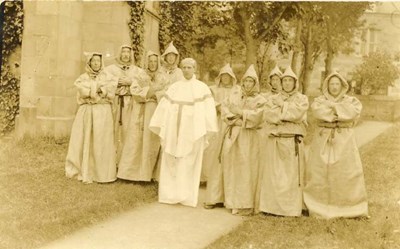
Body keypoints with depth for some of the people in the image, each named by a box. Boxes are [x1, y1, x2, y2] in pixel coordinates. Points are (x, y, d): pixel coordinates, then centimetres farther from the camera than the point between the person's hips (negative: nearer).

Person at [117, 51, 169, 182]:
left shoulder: (162, 77, 12)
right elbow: (134, 90, -4)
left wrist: (153, 92, -10)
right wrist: (149, 90, -10)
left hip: (155, 112, 0)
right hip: (140, 112, 0)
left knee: (151, 141, -4)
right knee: (136, 140, -3)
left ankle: (148, 172, 1)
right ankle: (132, 170, 2)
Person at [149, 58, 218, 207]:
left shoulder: (202, 88, 3)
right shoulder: (174, 87, 10)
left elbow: (208, 109, -2)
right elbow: (164, 107, 9)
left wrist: (206, 131, -10)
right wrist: (161, 128, 3)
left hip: (193, 131, -2)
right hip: (174, 129, 3)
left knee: (188, 164, 1)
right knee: (171, 162, 4)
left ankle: (187, 197, 8)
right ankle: (170, 194, 13)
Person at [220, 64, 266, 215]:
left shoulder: (259, 100, 3)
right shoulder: (234, 94, 12)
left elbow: (256, 117, -10)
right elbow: (225, 108, 4)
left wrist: (240, 112, -8)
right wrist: (235, 118, -10)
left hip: (248, 137, -3)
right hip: (233, 135, 3)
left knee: (245, 170, -4)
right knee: (232, 168, 4)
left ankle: (245, 205, 2)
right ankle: (233, 202, 13)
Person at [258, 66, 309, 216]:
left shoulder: (302, 99, 9)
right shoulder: (273, 99, 14)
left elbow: (297, 113, -11)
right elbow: (268, 115, -5)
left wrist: (281, 107, -2)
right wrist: (289, 116, -9)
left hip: (293, 141, -1)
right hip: (275, 140, 2)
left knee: (291, 174, -2)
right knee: (273, 174, 0)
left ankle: (291, 208, 3)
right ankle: (271, 206, 5)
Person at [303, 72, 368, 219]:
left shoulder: (351, 101, 9)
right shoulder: (320, 100, 8)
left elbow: (354, 111, -14)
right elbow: (317, 111, -15)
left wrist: (332, 105, -10)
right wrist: (341, 113, -14)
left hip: (344, 142, 0)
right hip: (323, 141, 0)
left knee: (346, 173, -2)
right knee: (320, 173, -3)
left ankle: (350, 208, 8)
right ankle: (320, 208, 5)